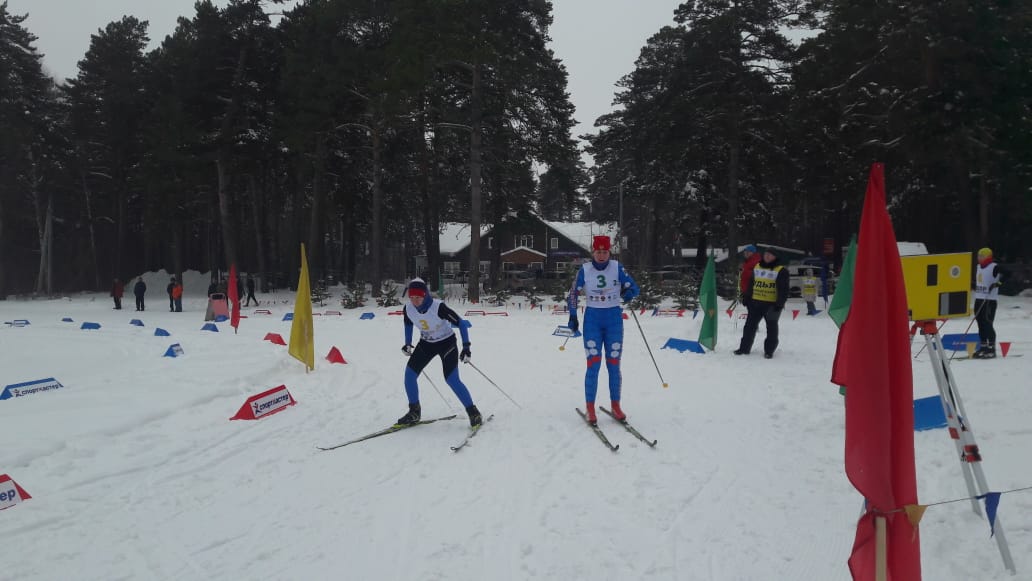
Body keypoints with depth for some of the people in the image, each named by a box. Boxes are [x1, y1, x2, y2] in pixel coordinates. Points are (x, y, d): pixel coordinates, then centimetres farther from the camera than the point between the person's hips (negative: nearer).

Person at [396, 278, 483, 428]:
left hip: (446, 342, -5)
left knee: (452, 380, -16)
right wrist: (408, 344, 8)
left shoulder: (439, 307, -31)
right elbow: (408, 324, 9)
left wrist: (466, 346, -27)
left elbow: (461, 323, -23)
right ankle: (414, 412, 14)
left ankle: (473, 413, -1)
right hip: (426, 343, 5)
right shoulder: (408, 309, -16)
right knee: (409, 374, -4)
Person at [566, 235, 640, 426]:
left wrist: (629, 293, -23)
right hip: (592, 319, -1)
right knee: (594, 364, -8)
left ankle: (615, 406, 15)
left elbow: (634, 287, 0)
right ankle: (590, 408, 0)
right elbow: (573, 293, 6)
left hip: (614, 319, 1)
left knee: (613, 364, 4)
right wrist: (573, 317, -3)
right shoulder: (584, 270, -2)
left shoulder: (617, 268, -2)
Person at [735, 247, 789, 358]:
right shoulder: (756, 268, 10)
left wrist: (779, 304, -16)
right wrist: (747, 299, 14)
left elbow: (783, 290, -9)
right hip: (755, 303, 5)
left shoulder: (781, 271, -6)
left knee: (771, 328, 6)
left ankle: (769, 350, 15)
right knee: (750, 325, 8)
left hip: (772, 304, -4)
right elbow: (750, 285, 17)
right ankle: (744, 348, 16)